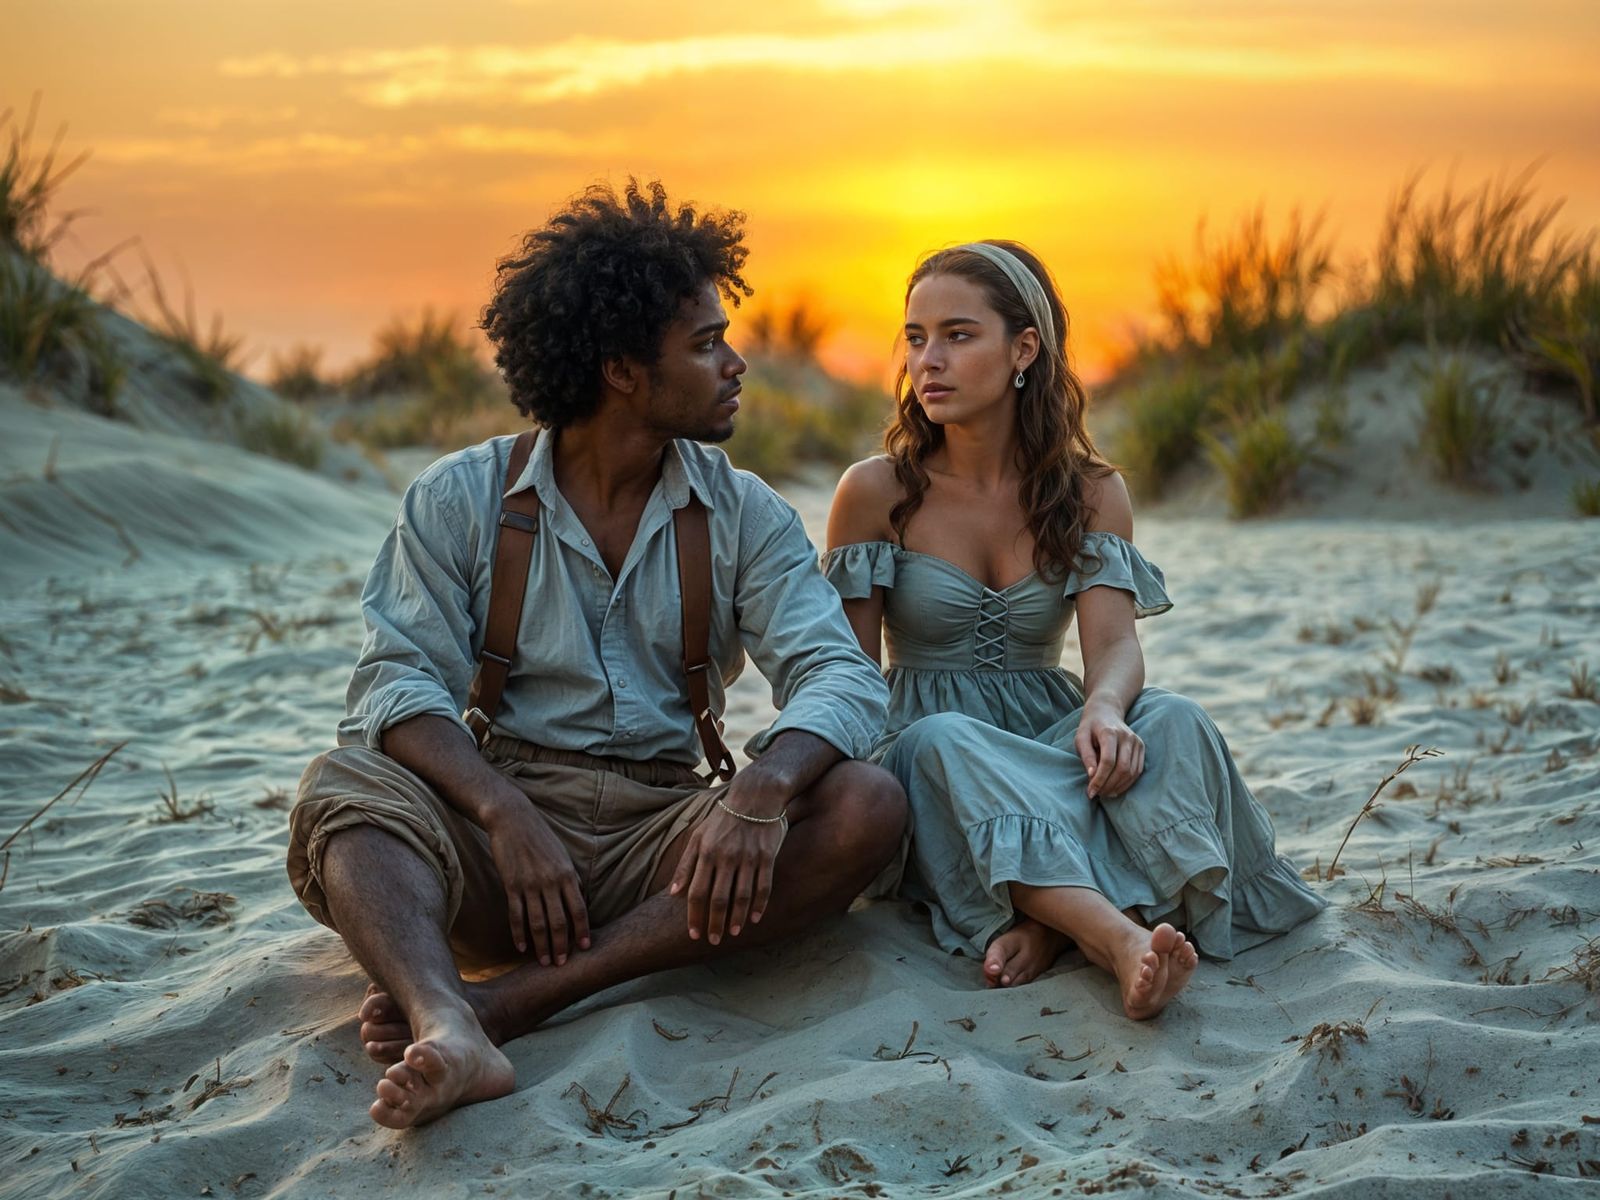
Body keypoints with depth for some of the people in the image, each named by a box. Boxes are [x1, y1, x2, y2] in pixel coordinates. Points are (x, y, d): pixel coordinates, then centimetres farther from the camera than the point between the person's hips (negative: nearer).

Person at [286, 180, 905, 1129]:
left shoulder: (744, 515, 8)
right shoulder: (460, 499, 4)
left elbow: (841, 675, -6)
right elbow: (403, 682, -7)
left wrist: (762, 790, -29)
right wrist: (504, 814, -27)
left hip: (666, 830, 2)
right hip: (500, 810, -1)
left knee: (867, 808, -26)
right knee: (345, 791, -28)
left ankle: (512, 1000, -36)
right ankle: (449, 1032, -57)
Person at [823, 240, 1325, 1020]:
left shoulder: (1091, 493, 3)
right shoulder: (875, 493, -1)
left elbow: (1115, 642, -11)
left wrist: (1104, 707, -37)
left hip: (1049, 739, 2)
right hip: (926, 753, -2)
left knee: (1169, 721, -28)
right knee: (948, 744, -38)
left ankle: (1057, 919, -43)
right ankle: (1121, 940, -58)